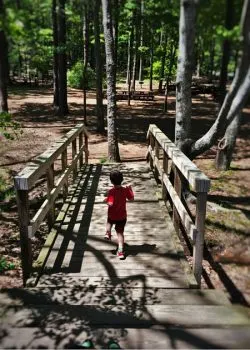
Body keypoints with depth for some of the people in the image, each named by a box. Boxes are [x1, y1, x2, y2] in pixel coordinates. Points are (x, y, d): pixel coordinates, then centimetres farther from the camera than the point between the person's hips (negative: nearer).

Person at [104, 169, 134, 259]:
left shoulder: (111, 191, -22)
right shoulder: (125, 190, -10)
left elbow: (111, 204, -30)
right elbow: (131, 198, 4)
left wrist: (106, 200, -9)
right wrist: (130, 189, 15)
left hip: (112, 216, -2)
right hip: (122, 216, 2)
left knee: (109, 222, 36)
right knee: (120, 233, 9)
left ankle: (108, 233, 18)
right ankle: (121, 251, 1)